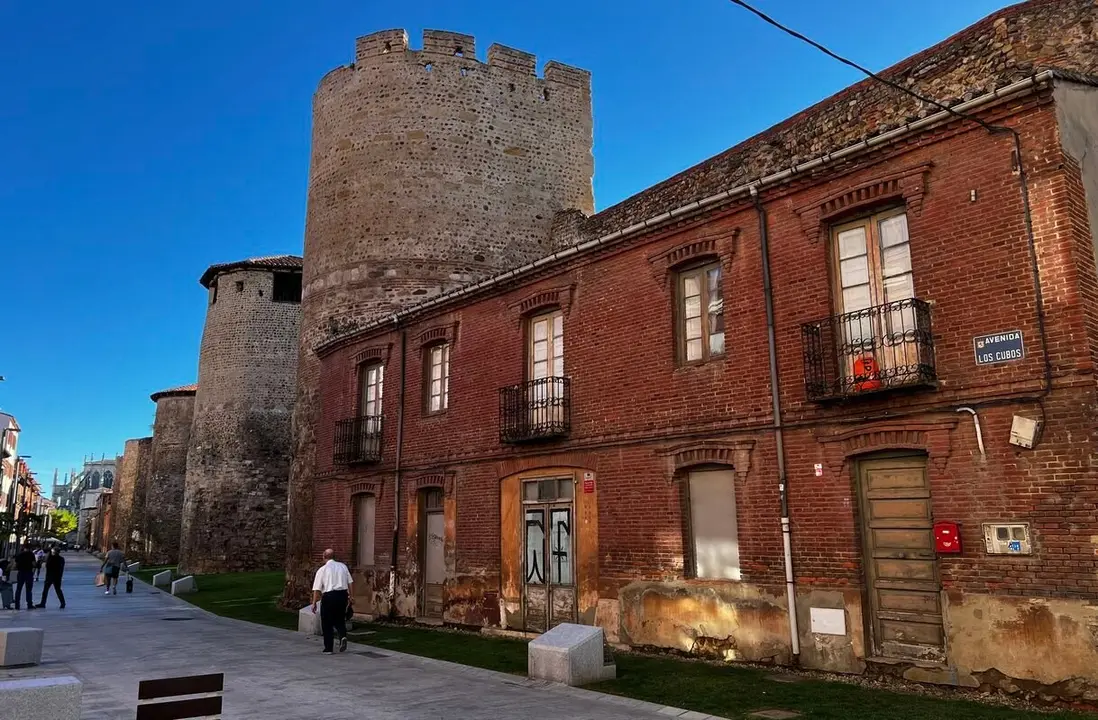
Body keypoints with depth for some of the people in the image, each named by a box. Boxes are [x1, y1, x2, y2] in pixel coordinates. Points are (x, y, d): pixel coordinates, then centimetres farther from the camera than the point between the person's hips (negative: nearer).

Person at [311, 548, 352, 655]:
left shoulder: (322, 570, -2)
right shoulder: (343, 566, 9)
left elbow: (317, 589, -3)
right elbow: (350, 583, 9)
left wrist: (314, 603, 3)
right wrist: (350, 596, 17)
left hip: (329, 596, -4)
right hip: (342, 594, 4)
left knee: (327, 623, 8)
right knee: (340, 620, 19)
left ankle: (328, 648, 12)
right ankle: (343, 636, -7)